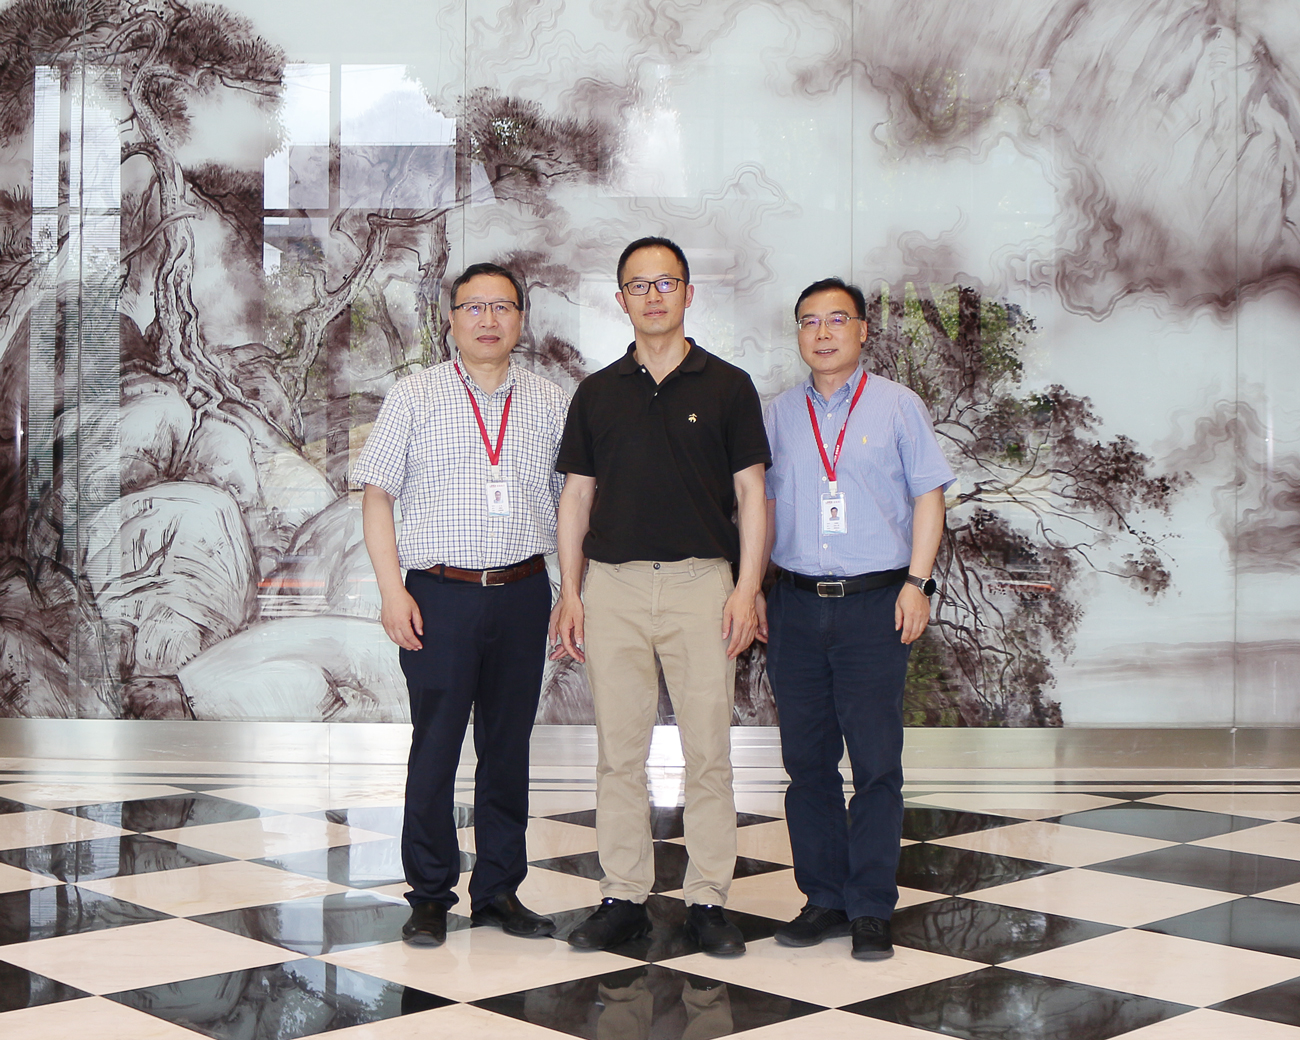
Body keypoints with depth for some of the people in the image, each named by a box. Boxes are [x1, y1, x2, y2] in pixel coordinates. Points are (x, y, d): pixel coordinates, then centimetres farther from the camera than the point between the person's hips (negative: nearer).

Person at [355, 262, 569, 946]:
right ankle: (430, 895, 12)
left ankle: (499, 889, 19)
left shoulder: (550, 403, 10)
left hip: (523, 593, 2)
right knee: (435, 746, 1)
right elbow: (376, 496, 2)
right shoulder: (414, 397, 3)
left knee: (509, 746, 8)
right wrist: (392, 590, -7)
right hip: (440, 593, -2)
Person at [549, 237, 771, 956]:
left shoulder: (727, 386, 5)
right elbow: (576, 497, 12)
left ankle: (708, 900, 9)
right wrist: (569, 592, 4)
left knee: (707, 750, 0)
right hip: (613, 586, 2)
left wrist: (747, 588, -6)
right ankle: (623, 898, 13)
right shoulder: (597, 393, 11)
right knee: (619, 749, 5)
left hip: (702, 583, -2)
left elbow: (750, 495, 3)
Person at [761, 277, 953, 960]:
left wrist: (916, 582, -6)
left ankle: (870, 909, 6)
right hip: (795, 603, 3)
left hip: (875, 602, -3)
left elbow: (928, 495, 3)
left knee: (876, 761, -3)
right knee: (806, 759, 6)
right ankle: (824, 898, 16)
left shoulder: (897, 406, 5)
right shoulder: (778, 415, 13)